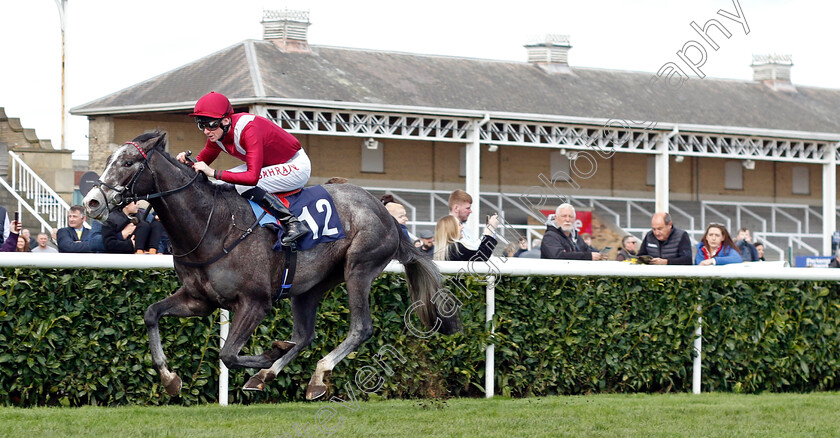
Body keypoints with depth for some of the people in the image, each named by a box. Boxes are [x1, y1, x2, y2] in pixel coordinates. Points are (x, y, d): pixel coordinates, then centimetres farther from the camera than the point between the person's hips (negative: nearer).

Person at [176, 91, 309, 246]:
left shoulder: (248, 129, -32)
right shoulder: (217, 134, -8)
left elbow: (252, 177, -39)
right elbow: (202, 160, 5)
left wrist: (214, 173, -41)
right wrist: (187, 160, -18)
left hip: (296, 166, -9)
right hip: (270, 164, 9)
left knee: (244, 185, -28)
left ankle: (293, 223, -22)